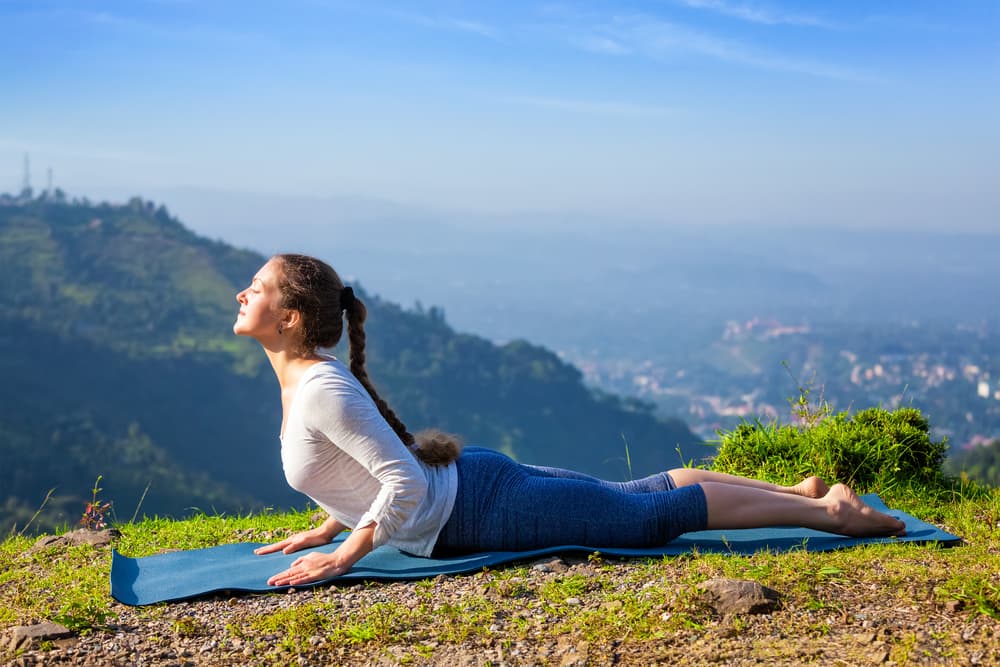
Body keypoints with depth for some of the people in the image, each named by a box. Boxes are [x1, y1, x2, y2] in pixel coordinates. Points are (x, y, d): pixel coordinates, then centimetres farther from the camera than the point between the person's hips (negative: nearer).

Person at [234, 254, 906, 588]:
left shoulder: (320, 390, -24)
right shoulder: (311, 375, 5)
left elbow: (407, 485, -29)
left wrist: (344, 555, -22)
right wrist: (331, 524, 18)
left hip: (485, 511, -8)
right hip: (470, 479, 8)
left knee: (659, 511, 2)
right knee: (647, 491, 19)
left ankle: (827, 510, 12)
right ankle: (802, 490, 30)